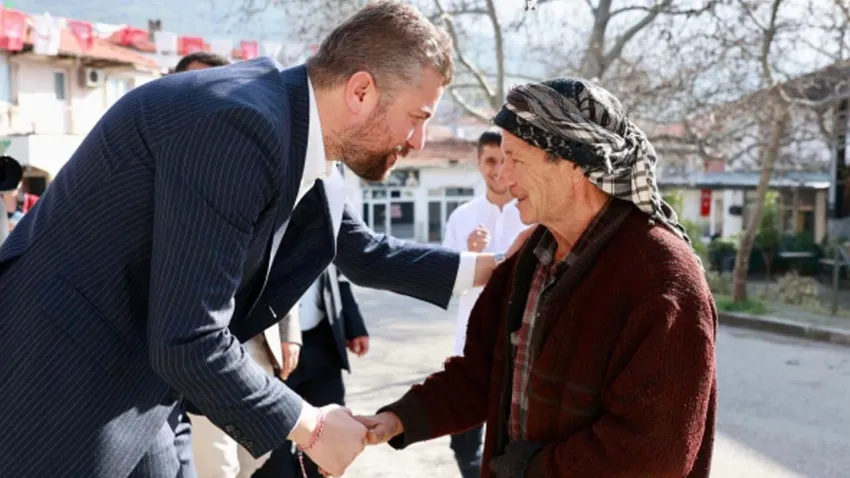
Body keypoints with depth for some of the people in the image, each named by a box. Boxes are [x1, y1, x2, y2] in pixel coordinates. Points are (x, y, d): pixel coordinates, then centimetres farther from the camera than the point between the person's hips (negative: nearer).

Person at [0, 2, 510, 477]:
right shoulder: (241, 125, -28)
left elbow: (363, 252, 18)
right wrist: (310, 427, -16)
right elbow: (187, 343, -29)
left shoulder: (300, 140, 0)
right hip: (60, 395, -8)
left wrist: (487, 268, 13)